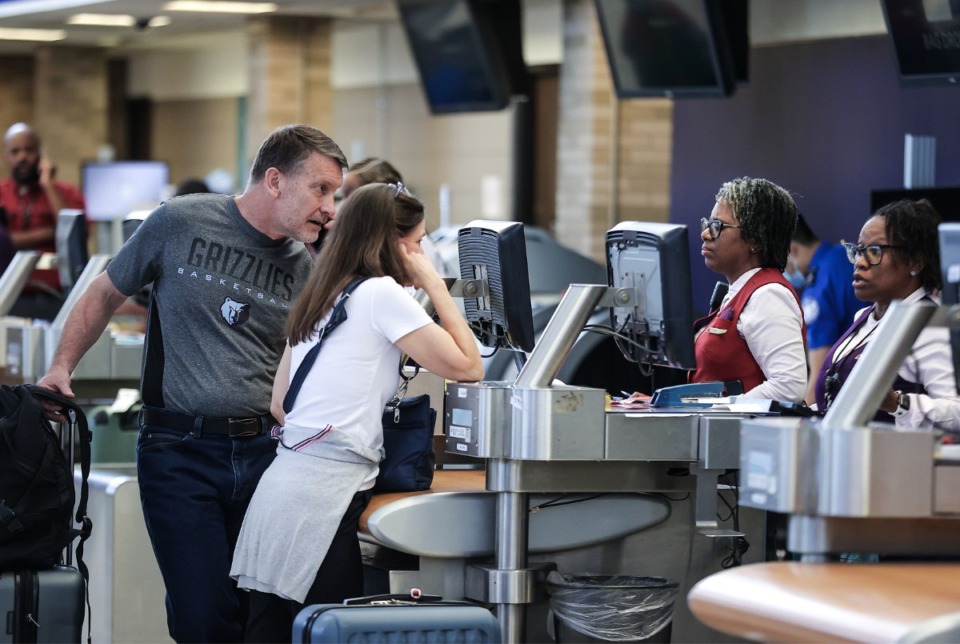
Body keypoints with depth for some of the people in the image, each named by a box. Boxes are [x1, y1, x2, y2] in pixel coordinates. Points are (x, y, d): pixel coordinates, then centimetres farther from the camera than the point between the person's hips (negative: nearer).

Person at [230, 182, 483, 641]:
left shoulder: (318, 299, 18)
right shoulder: (381, 294, -5)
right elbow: (467, 367, -5)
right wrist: (434, 285, 4)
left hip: (284, 483, 8)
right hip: (322, 496, -8)